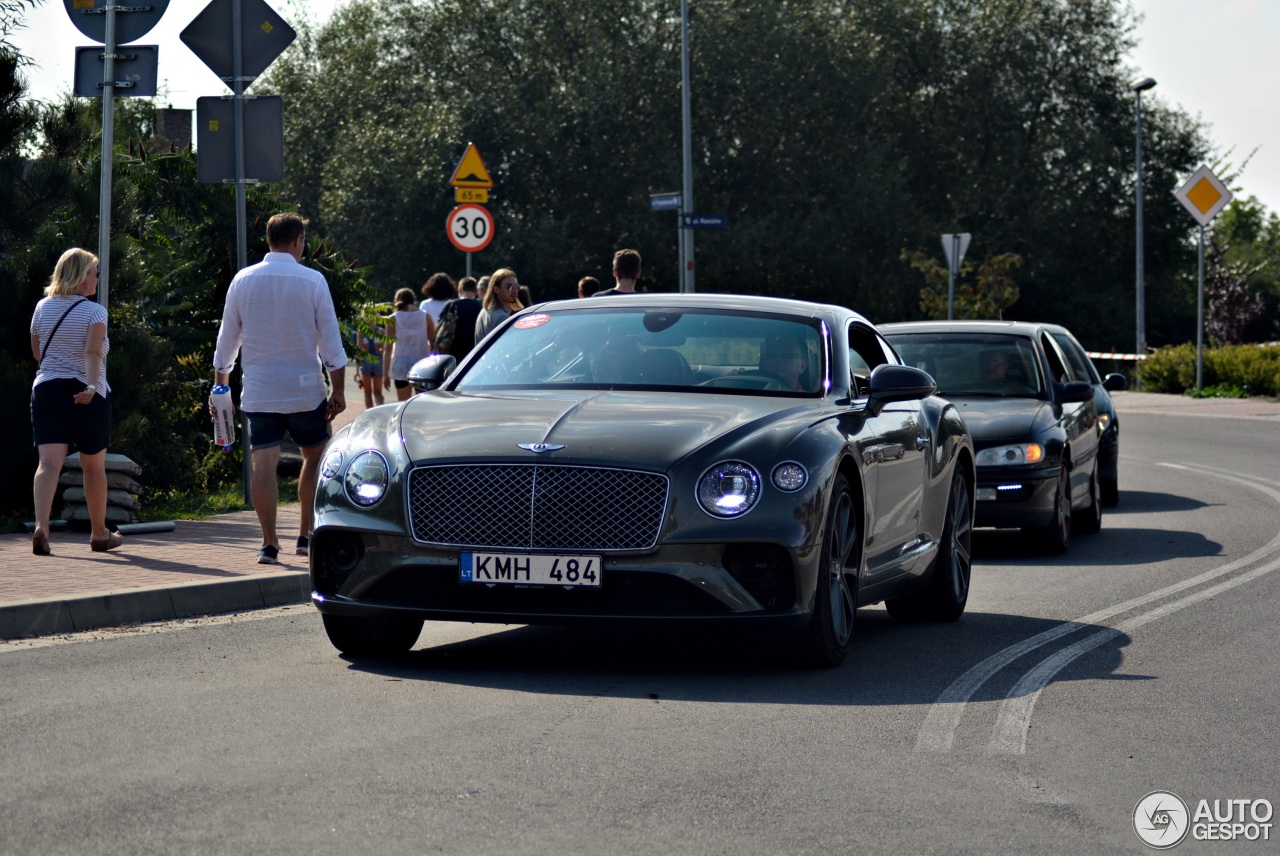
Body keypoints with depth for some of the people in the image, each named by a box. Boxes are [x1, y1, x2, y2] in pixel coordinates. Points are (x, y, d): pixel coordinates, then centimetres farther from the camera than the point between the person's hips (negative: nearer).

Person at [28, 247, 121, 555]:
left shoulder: (42, 308, 7)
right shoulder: (94, 311, -7)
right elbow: (93, 352, -23)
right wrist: (91, 385, -33)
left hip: (46, 390, 3)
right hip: (87, 396, -3)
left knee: (49, 463, -8)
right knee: (94, 465, 12)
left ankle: (41, 526, -30)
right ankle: (99, 534, 24)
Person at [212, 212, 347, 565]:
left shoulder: (243, 280, 3)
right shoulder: (312, 281, -5)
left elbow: (226, 339, 8)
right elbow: (330, 340, -4)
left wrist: (220, 387, 17)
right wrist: (338, 389, 3)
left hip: (258, 390, 2)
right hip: (305, 389, -2)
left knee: (264, 463, 0)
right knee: (315, 457, 14)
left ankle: (269, 543, -5)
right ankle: (306, 535, 14)